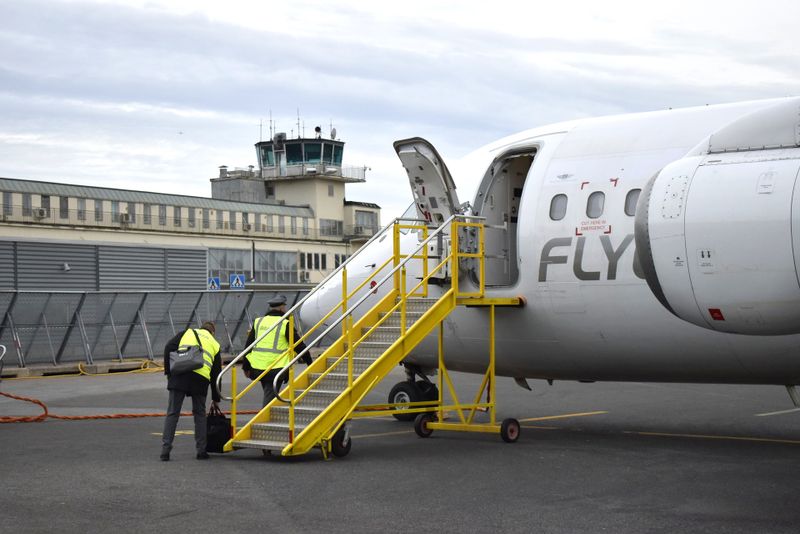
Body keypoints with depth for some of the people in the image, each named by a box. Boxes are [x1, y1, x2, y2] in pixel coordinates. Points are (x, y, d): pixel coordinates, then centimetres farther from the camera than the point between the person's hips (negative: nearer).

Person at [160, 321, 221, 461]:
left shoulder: (187, 333, 23)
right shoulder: (214, 344, 26)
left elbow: (169, 348, 5)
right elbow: (216, 374, 27)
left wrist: (168, 371, 8)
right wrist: (215, 399, 33)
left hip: (179, 376, -1)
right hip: (201, 378, 1)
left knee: (172, 413, 4)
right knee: (200, 414, 15)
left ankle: (165, 450, 0)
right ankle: (201, 451, 15)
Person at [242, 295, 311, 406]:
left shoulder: (258, 322, 11)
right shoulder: (285, 324, -5)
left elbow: (248, 345, 13)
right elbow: (299, 346, -3)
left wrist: (246, 367, 20)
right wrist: (309, 362, 7)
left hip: (258, 368, 5)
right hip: (275, 368, -5)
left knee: (269, 396, 21)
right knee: (269, 398, -4)